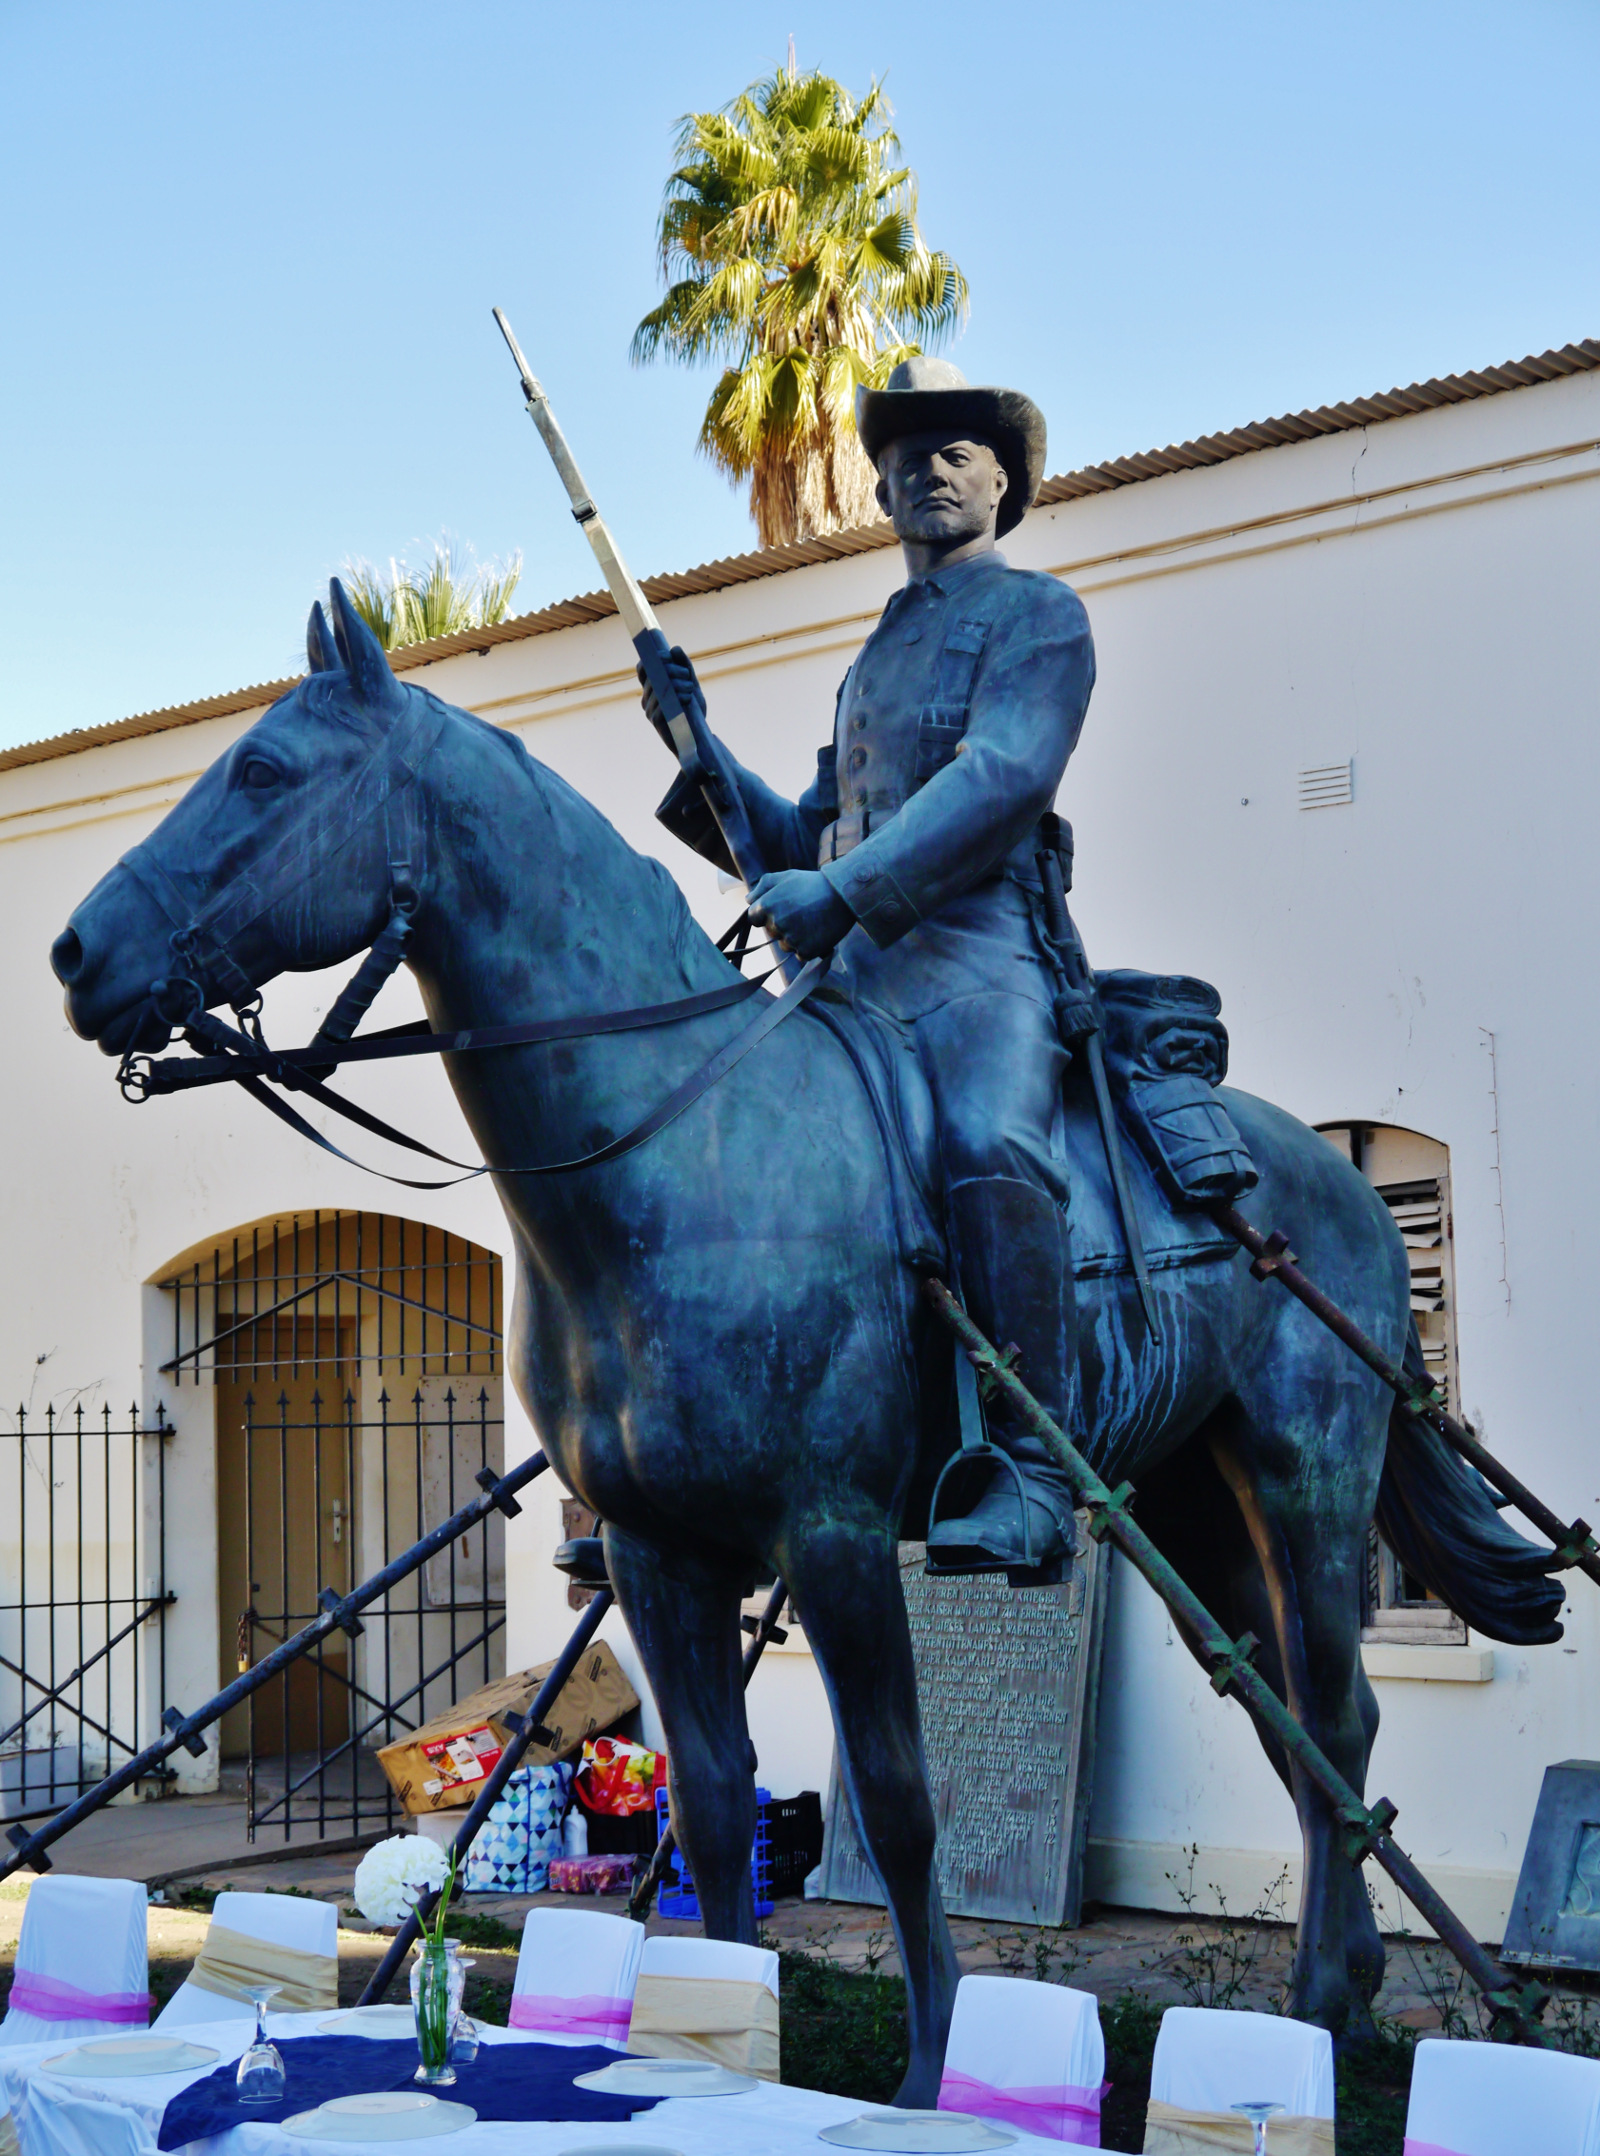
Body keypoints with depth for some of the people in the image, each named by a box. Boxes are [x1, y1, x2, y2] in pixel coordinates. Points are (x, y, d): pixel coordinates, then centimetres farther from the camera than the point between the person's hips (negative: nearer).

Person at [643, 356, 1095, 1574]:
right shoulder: (876, 657, 32)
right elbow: (804, 841, 31)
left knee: (989, 1147, -35)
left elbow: (1003, 776, -10)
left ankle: (1034, 1481, -34)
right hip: (854, 973, 8)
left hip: (976, 955, -8)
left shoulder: (1036, 613, 9)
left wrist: (846, 891, -20)